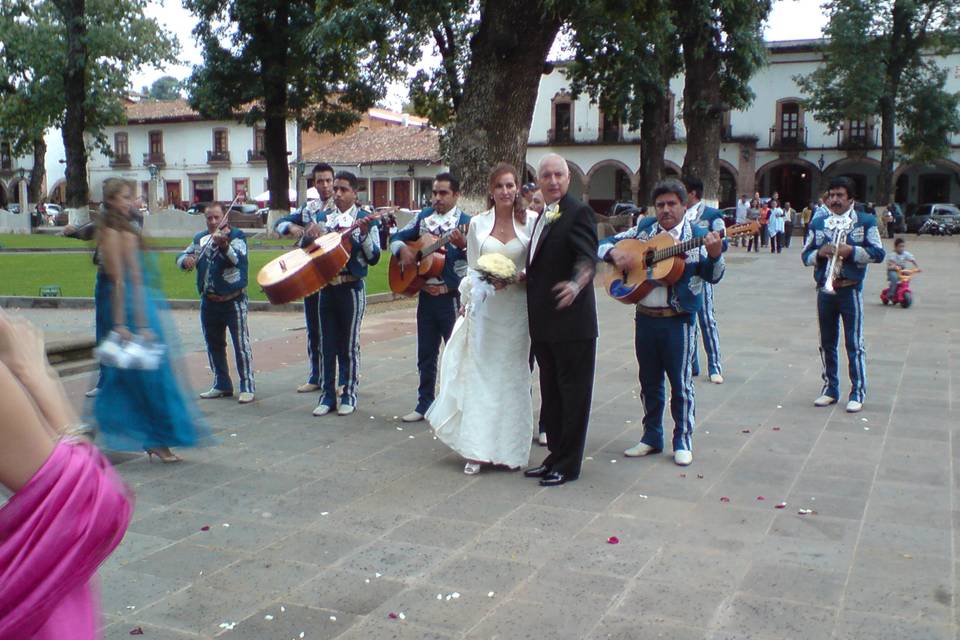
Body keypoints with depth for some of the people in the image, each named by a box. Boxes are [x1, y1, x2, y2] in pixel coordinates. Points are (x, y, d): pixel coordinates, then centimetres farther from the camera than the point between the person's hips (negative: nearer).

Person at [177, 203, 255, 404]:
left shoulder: (236, 236, -7)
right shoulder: (200, 238, 11)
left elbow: (238, 259, -25)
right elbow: (181, 257, 13)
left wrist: (224, 245, -44)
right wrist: (186, 260, -12)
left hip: (233, 300, -6)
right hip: (209, 302, 6)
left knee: (241, 344, -6)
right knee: (214, 345, 14)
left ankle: (247, 387, 0)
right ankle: (222, 385, 26)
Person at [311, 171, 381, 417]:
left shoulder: (365, 220, -1)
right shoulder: (322, 218, 12)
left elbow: (374, 258, -7)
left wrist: (363, 234, -20)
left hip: (352, 288, -4)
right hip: (326, 287, 4)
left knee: (349, 345, 3)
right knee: (326, 344, 7)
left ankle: (349, 395, 13)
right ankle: (327, 396, 14)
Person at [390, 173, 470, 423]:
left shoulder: (466, 223, -7)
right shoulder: (423, 217, 8)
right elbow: (397, 237, 15)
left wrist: (463, 245, -36)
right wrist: (402, 249, -6)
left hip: (452, 297, -5)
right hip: (426, 293, 5)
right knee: (426, 353, 13)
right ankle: (425, 403, 24)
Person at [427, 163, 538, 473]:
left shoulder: (531, 221, -2)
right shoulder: (478, 223, 5)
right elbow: (472, 268, 11)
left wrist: (516, 278, -16)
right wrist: (466, 302, 7)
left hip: (516, 309, -2)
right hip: (483, 307, 2)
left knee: (511, 376, 4)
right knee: (479, 375, 1)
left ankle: (509, 449, 15)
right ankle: (477, 450, 6)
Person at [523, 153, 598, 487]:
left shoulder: (578, 211, -10)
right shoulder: (544, 216, 15)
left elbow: (588, 257, -22)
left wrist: (576, 285, -39)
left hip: (572, 321, -9)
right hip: (544, 323, 9)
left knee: (573, 393, 3)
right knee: (551, 393, 17)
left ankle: (568, 465, 12)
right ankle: (555, 456, 29)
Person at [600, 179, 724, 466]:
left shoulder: (698, 235, -3)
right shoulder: (644, 229, 7)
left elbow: (712, 276, -11)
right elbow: (605, 243, 9)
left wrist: (715, 255, -30)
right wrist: (615, 252, -13)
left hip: (678, 320, -4)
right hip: (645, 317, 4)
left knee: (680, 382, 3)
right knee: (649, 381, 14)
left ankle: (683, 440, 16)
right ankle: (651, 437, 26)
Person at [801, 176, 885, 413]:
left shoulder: (866, 222, 2)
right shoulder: (817, 223, 11)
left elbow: (878, 253, -3)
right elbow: (805, 255, 10)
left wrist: (851, 251, -16)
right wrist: (820, 253, -11)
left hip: (850, 290, -4)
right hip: (824, 290, 4)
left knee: (854, 343, -1)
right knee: (826, 343, 10)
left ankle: (857, 393, 6)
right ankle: (830, 389, 21)